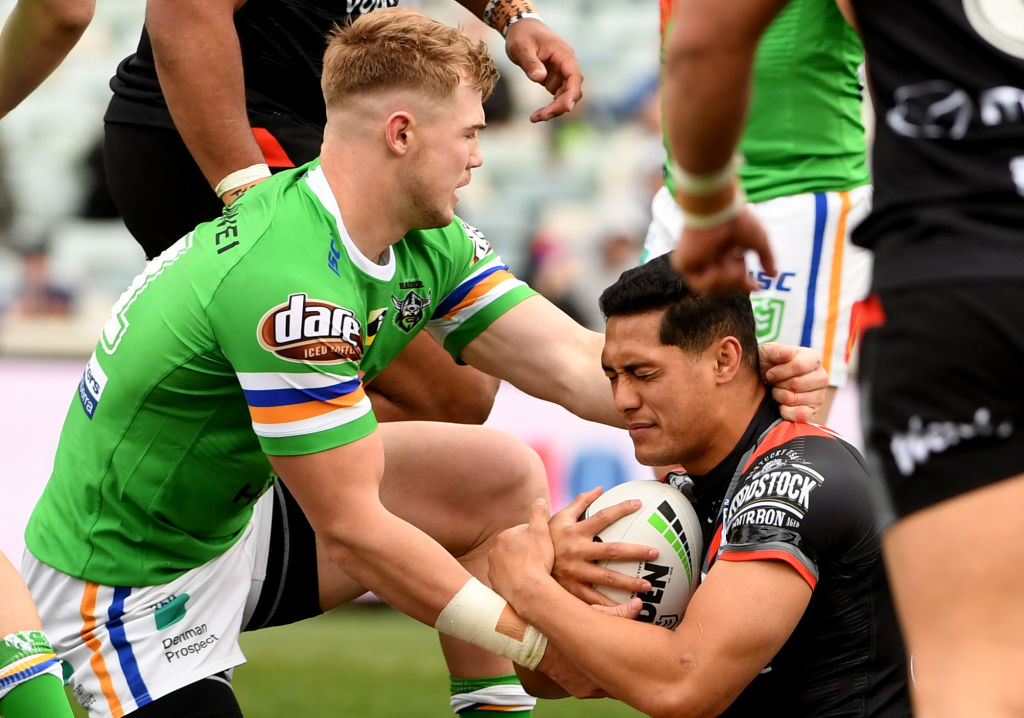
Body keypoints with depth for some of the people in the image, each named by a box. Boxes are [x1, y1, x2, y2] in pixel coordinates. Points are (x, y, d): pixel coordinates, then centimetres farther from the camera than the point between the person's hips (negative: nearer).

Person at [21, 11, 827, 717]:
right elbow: (352, 532, -28)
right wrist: (540, 637, -23)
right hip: (127, 574, -9)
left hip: (236, 511, 9)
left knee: (503, 477, 2)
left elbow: (572, 363, -5)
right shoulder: (290, 286, -31)